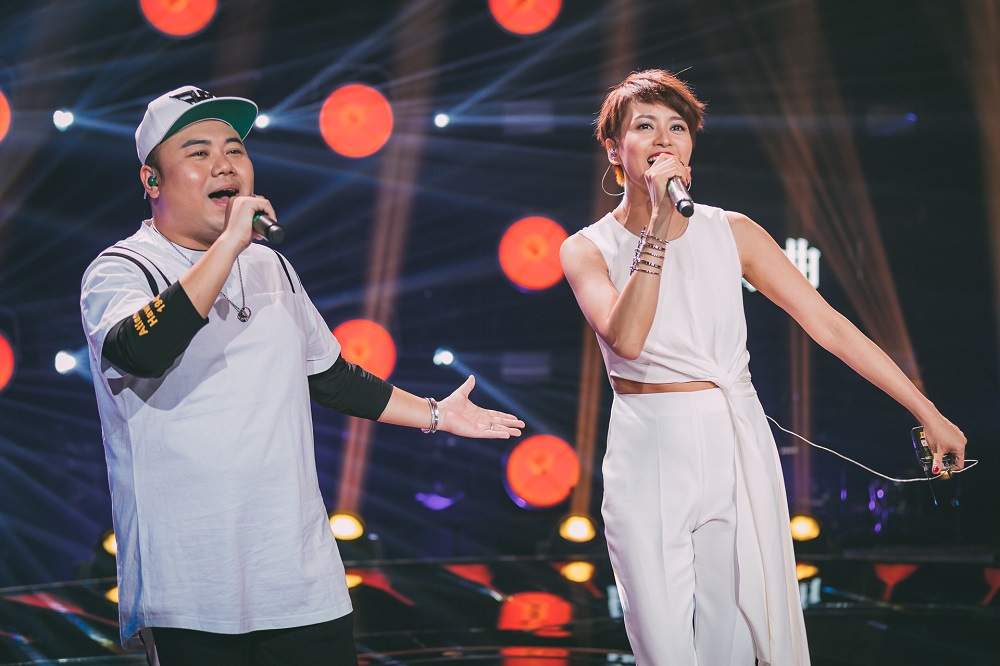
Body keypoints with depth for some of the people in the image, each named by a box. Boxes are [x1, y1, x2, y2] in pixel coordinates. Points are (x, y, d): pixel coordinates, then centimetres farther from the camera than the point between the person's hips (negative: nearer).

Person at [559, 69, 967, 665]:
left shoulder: (732, 232, 2)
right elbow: (626, 339, -20)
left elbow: (828, 324, 1)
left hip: (737, 451, 1)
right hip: (648, 457, -1)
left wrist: (929, 413, 0)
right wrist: (659, 226, -21)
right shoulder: (588, 249, -1)